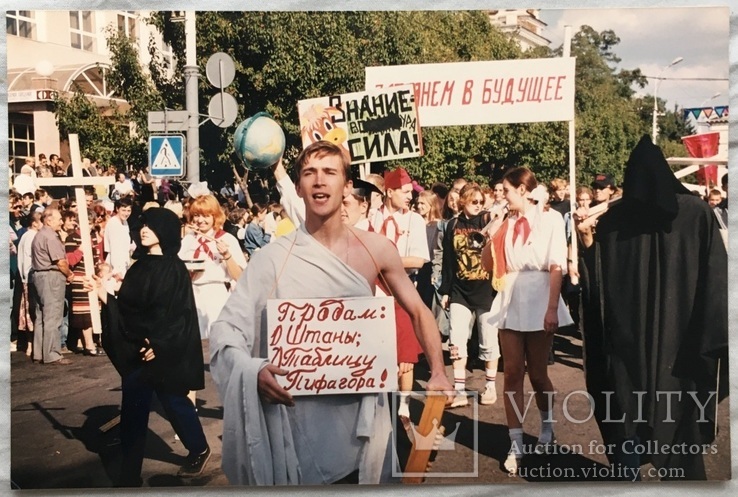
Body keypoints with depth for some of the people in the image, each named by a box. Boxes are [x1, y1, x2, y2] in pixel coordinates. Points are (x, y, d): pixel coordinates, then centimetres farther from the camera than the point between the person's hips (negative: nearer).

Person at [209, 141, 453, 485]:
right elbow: (225, 328, -9)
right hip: (300, 417, -2)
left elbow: (418, 312, 7)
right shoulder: (272, 258, -9)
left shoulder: (375, 249, -1)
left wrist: (438, 372, -5)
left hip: (362, 415, 2)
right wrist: (254, 371, -27)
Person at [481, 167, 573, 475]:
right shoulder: (507, 223, 12)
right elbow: (487, 263, 12)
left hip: (538, 302, -4)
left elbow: (557, 266, -9)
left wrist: (552, 308, -16)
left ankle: (547, 428, 32)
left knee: (537, 373, 6)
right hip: (509, 302, 4)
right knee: (513, 372, 0)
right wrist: (494, 232, 1)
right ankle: (516, 445, 5)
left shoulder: (550, 218, -2)